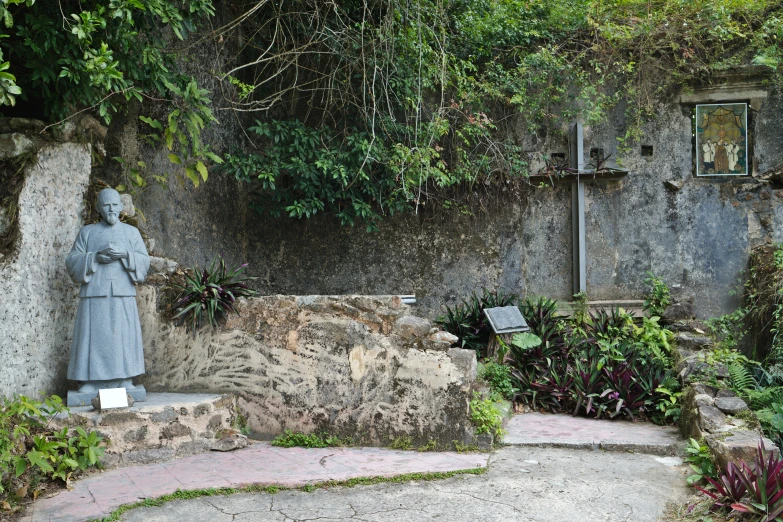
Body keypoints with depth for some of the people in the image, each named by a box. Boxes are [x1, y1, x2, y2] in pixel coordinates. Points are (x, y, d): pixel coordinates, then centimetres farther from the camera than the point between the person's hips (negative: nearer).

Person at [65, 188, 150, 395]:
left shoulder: (132, 232, 14)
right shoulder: (87, 232, 13)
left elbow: (144, 261, 7)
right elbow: (72, 261, 6)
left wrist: (126, 254, -12)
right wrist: (95, 257, -11)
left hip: (123, 294, 0)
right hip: (94, 293, 0)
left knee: (123, 336, -3)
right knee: (94, 336, -5)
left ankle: (124, 380, 1)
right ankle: (91, 380, -1)